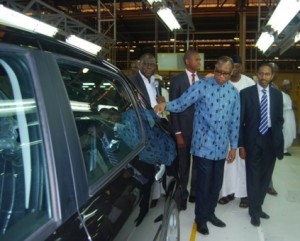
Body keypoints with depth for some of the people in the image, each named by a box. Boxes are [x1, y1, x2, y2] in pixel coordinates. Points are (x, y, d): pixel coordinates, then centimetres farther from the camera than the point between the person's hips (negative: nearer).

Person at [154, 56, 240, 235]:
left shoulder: (234, 92, 5)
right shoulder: (201, 86, -8)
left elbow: (235, 121, 9)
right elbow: (181, 104, -12)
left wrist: (233, 146, 11)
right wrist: (165, 105, -32)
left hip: (221, 146, 5)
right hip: (203, 144, -4)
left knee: (217, 183, 15)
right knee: (204, 183, 4)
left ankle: (210, 213, 37)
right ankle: (200, 218, 24)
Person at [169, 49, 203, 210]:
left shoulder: (203, 80, 6)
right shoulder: (177, 80, -4)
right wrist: (177, 133, -11)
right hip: (184, 129, -3)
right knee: (183, 164, 9)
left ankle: (195, 194, 29)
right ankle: (182, 196, 26)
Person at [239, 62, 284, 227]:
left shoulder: (277, 94, 5)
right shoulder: (246, 93, -6)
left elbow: (279, 119, 8)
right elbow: (240, 120, -6)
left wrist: (278, 141, -1)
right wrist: (241, 144, -9)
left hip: (271, 140, 3)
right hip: (253, 140, -3)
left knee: (265, 176, 13)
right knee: (253, 176, 5)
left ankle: (258, 207, 30)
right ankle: (255, 211, 20)